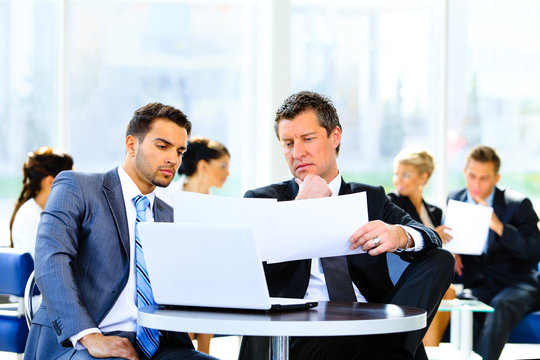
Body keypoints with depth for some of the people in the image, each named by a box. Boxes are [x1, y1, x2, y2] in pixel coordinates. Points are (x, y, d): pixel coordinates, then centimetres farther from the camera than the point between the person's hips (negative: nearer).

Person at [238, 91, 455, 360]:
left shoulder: (371, 199, 23)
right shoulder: (262, 200, 18)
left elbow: (430, 237, 6)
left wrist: (399, 235, -20)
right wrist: (300, 207, 1)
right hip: (304, 334, -5)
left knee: (440, 259, -19)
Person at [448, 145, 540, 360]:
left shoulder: (518, 204, -3)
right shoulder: (455, 200, 9)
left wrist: (498, 226, -24)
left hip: (517, 285, -2)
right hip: (477, 285, 3)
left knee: (501, 305, -38)